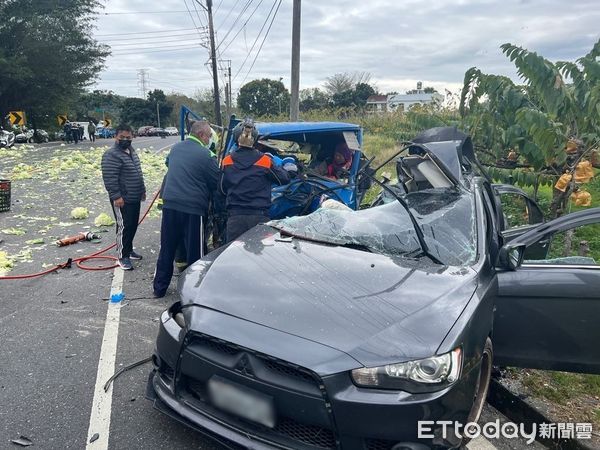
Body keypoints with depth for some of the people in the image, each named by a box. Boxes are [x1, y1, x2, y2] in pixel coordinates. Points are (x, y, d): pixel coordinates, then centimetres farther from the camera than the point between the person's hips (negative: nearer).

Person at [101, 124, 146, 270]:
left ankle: (129, 249, 30)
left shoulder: (131, 151, 13)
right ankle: (123, 256, 3)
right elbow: (109, 178, -21)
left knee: (133, 225, 16)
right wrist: (116, 196, -24)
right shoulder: (111, 155, -16)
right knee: (124, 227, -5)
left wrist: (142, 190, 22)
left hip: (135, 198, 9)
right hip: (122, 199, -9)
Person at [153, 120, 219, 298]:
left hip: (170, 204, 6)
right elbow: (217, 183, -3)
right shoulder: (205, 155, -9)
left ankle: (159, 288, 26)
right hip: (193, 208, -6)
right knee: (195, 252, 5)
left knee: (167, 249, 15)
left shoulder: (175, 148, 11)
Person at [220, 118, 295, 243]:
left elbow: (223, 189, 12)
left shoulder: (227, 161, 1)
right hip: (259, 217, -1)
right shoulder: (264, 161, -4)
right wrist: (288, 169, 30)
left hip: (235, 217, 1)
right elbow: (284, 179, 9)